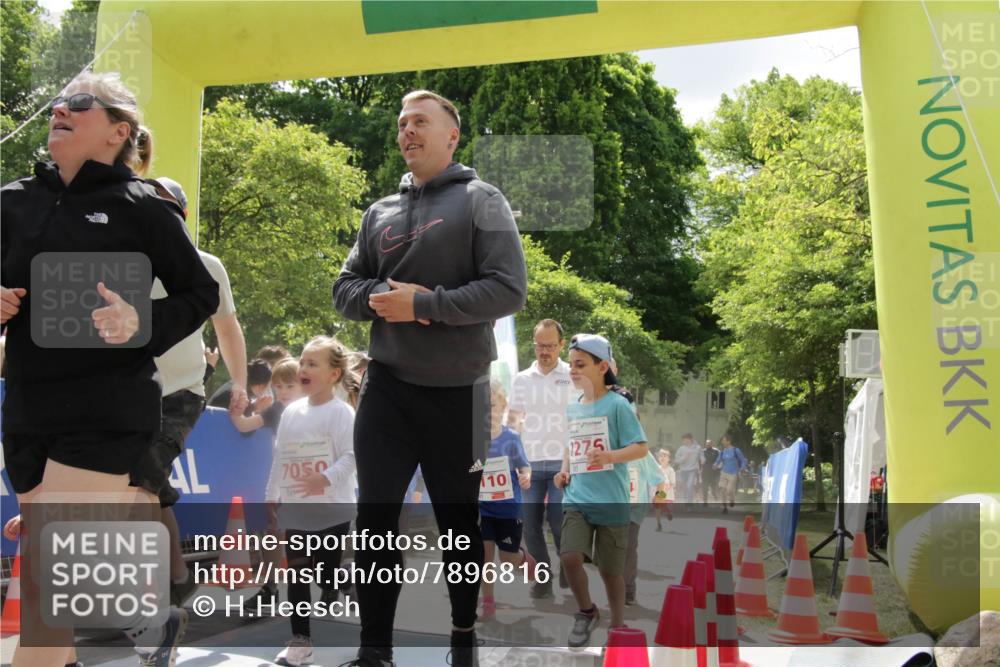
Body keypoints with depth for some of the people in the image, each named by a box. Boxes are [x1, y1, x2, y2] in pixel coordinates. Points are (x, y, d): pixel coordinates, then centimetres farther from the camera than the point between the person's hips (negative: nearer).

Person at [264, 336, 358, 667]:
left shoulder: (341, 412, -12)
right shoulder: (291, 411, 8)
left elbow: (351, 455, -18)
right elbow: (280, 456, 13)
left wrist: (326, 480, -30)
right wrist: (272, 495, 12)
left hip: (332, 508, -6)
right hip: (295, 509, 6)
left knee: (330, 573, 5)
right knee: (297, 574, 7)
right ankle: (300, 640, 16)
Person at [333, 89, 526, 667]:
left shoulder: (481, 201, -3)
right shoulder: (380, 213, 12)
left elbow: (509, 289, -14)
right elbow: (346, 289, 10)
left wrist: (422, 304, -19)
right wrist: (383, 296, -12)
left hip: (458, 391, -3)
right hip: (387, 387, 4)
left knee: (460, 519, 11)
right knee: (376, 517, 2)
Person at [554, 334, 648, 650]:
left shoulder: (617, 405, -9)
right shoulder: (572, 410, 9)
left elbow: (641, 447, -11)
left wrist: (608, 456, -27)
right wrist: (564, 470, 6)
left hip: (611, 501, -4)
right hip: (576, 499, 4)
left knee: (611, 570, 5)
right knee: (569, 557, -15)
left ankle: (617, 626, 28)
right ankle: (586, 612, 11)